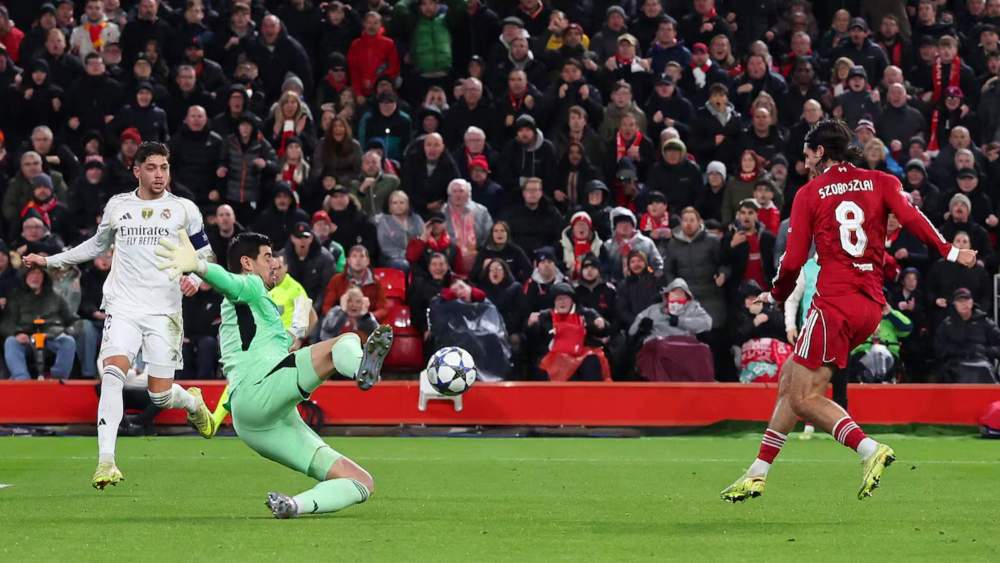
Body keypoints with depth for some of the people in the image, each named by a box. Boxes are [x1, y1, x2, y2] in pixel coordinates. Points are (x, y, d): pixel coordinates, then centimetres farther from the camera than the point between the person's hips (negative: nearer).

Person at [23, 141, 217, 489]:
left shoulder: (184, 209, 4)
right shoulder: (117, 206, 9)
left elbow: (204, 252, 13)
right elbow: (97, 245, 26)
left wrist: (195, 277, -9)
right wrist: (50, 261, 24)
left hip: (164, 312, -1)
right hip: (123, 308, 1)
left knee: (160, 395, -2)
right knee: (112, 374, -22)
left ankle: (193, 401, 37)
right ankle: (106, 461, -25)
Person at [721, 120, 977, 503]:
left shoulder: (809, 194, 1)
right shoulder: (880, 182, 10)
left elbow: (793, 262, -1)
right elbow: (910, 217, -8)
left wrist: (776, 296, 16)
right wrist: (950, 252, -5)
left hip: (834, 304, -6)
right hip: (871, 304, 6)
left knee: (804, 397, -3)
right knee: (790, 378, 15)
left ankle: (869, 449, -21)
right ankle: (758, 474, 17)